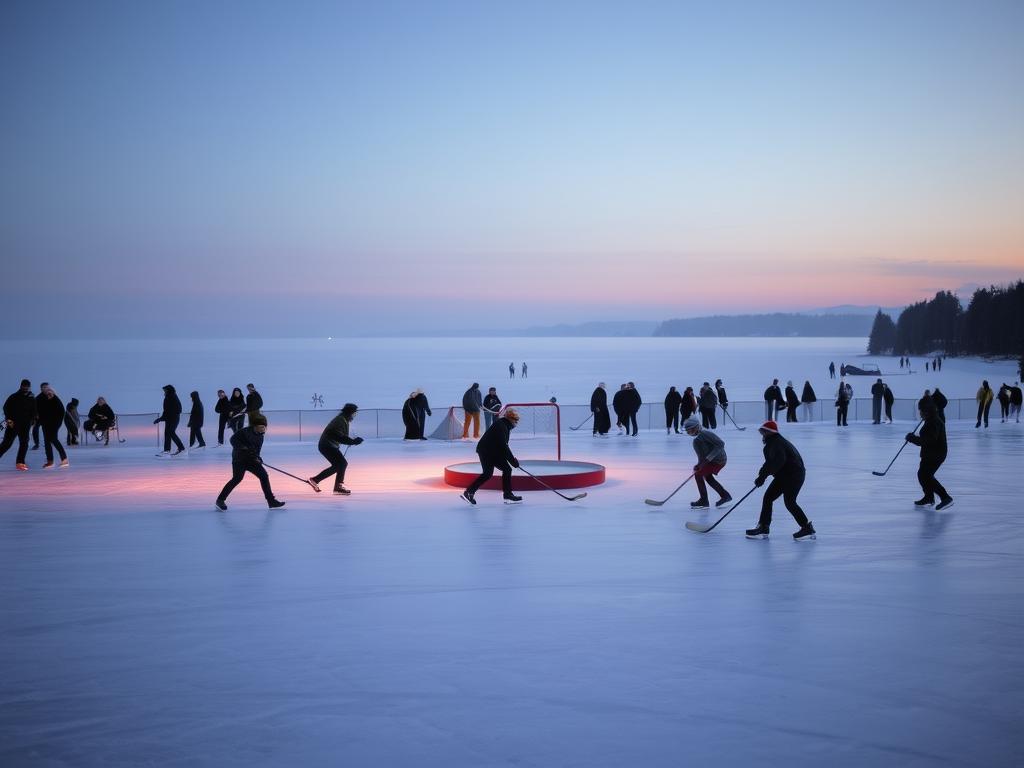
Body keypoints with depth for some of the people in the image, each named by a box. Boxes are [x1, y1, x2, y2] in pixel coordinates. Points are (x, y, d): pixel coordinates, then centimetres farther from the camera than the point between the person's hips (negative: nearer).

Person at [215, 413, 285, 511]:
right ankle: (220, 500, -3)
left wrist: (257, 458, -7)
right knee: (237, 479, -15)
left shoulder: (260, 436, 7)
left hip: (251, 459, 8)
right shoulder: (245, 432, -16)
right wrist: (241, 447, -27)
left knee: (264, 475, -1)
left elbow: (257, 449, 11)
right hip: (239, 459, -7)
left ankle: (271, 501, 3)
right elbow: (233, 439, -16)